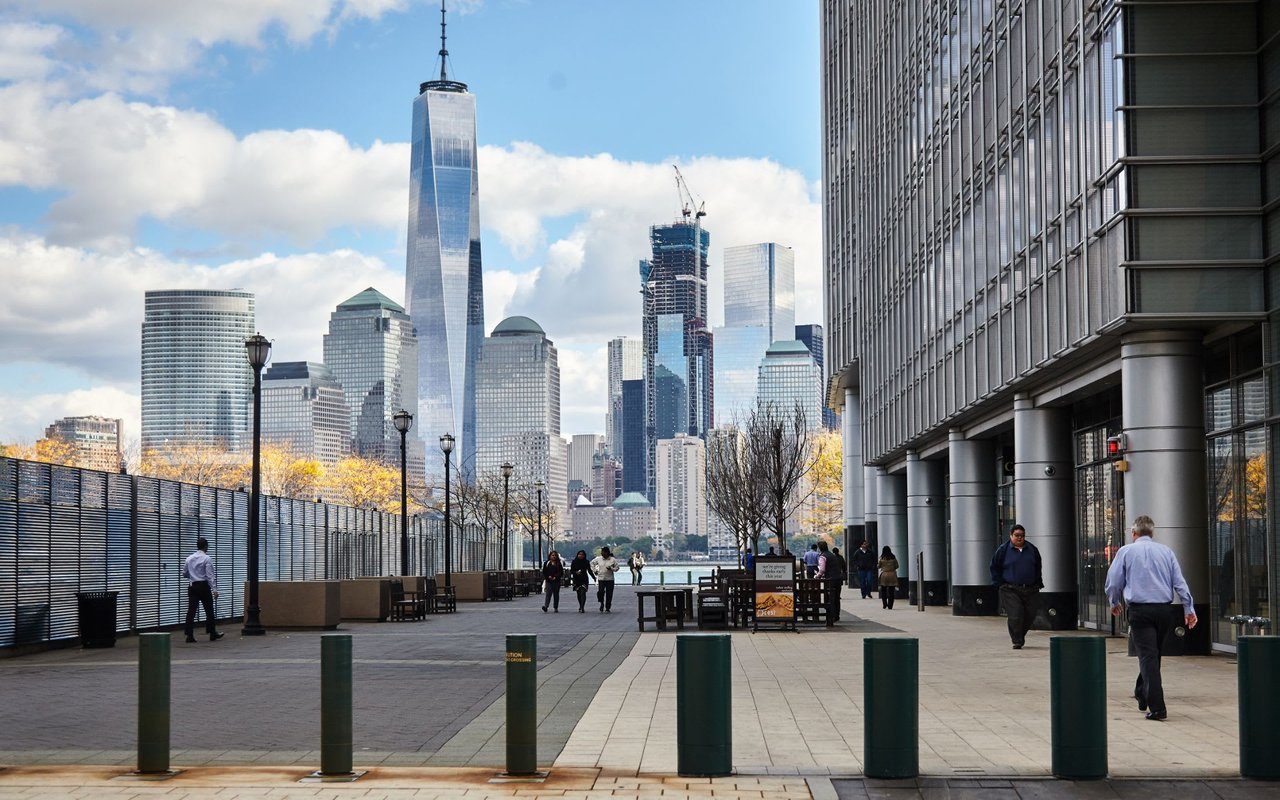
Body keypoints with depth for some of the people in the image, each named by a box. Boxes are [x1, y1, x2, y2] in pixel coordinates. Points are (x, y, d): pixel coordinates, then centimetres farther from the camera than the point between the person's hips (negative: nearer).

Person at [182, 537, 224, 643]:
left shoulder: (189, 558, 8)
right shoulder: (207, 558, -9)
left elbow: (184, 574, 15)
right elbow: (210, 575, -14)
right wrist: (214, 589, -16)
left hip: (193, 586, 4)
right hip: (204, 586, -4)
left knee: (191, 610, 0)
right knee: (209, 610, 8)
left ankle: (189, 635, -7)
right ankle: (213, 634, 17)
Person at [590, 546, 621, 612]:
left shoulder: (613, 560, -3)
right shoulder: (598, 559, 2)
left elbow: (617, 567, 2)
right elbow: (592, 563, 17)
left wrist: (611, 569, -16)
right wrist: (594, 570, 8)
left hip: (610, 579, -1)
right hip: (601, 579, 1)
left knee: (609, 594, 1)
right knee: (600, 592, -13)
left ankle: (607, 608, 13)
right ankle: (602, 603, 16)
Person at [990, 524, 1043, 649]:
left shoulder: (1032, 549, 11)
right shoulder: (1003, 550, 2)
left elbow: (1038, 568, 21)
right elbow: (995, 567, 8)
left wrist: (1038, 584, 14)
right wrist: (999, 584, 1)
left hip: (1030, 590, 3)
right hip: (1010, 590, -3)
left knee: (1030, 616, 3)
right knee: (1015, 616, -13)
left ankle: (1020, 636, 25)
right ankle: (1017, 641, -3)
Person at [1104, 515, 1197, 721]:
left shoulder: (1126, 551, 5)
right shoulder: (1166, 551, 11)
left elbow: (1113, 582, 8)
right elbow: (1179, 582, 6)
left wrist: (1115, 603, 26)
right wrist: (1189, 609, 7)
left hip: (1139, 610, -3)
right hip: (1164, 609, 3)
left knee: (1148, 656, -7)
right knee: (1154, 655, 18)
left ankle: (1157, 708, -15)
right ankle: (1142, 694, 33)